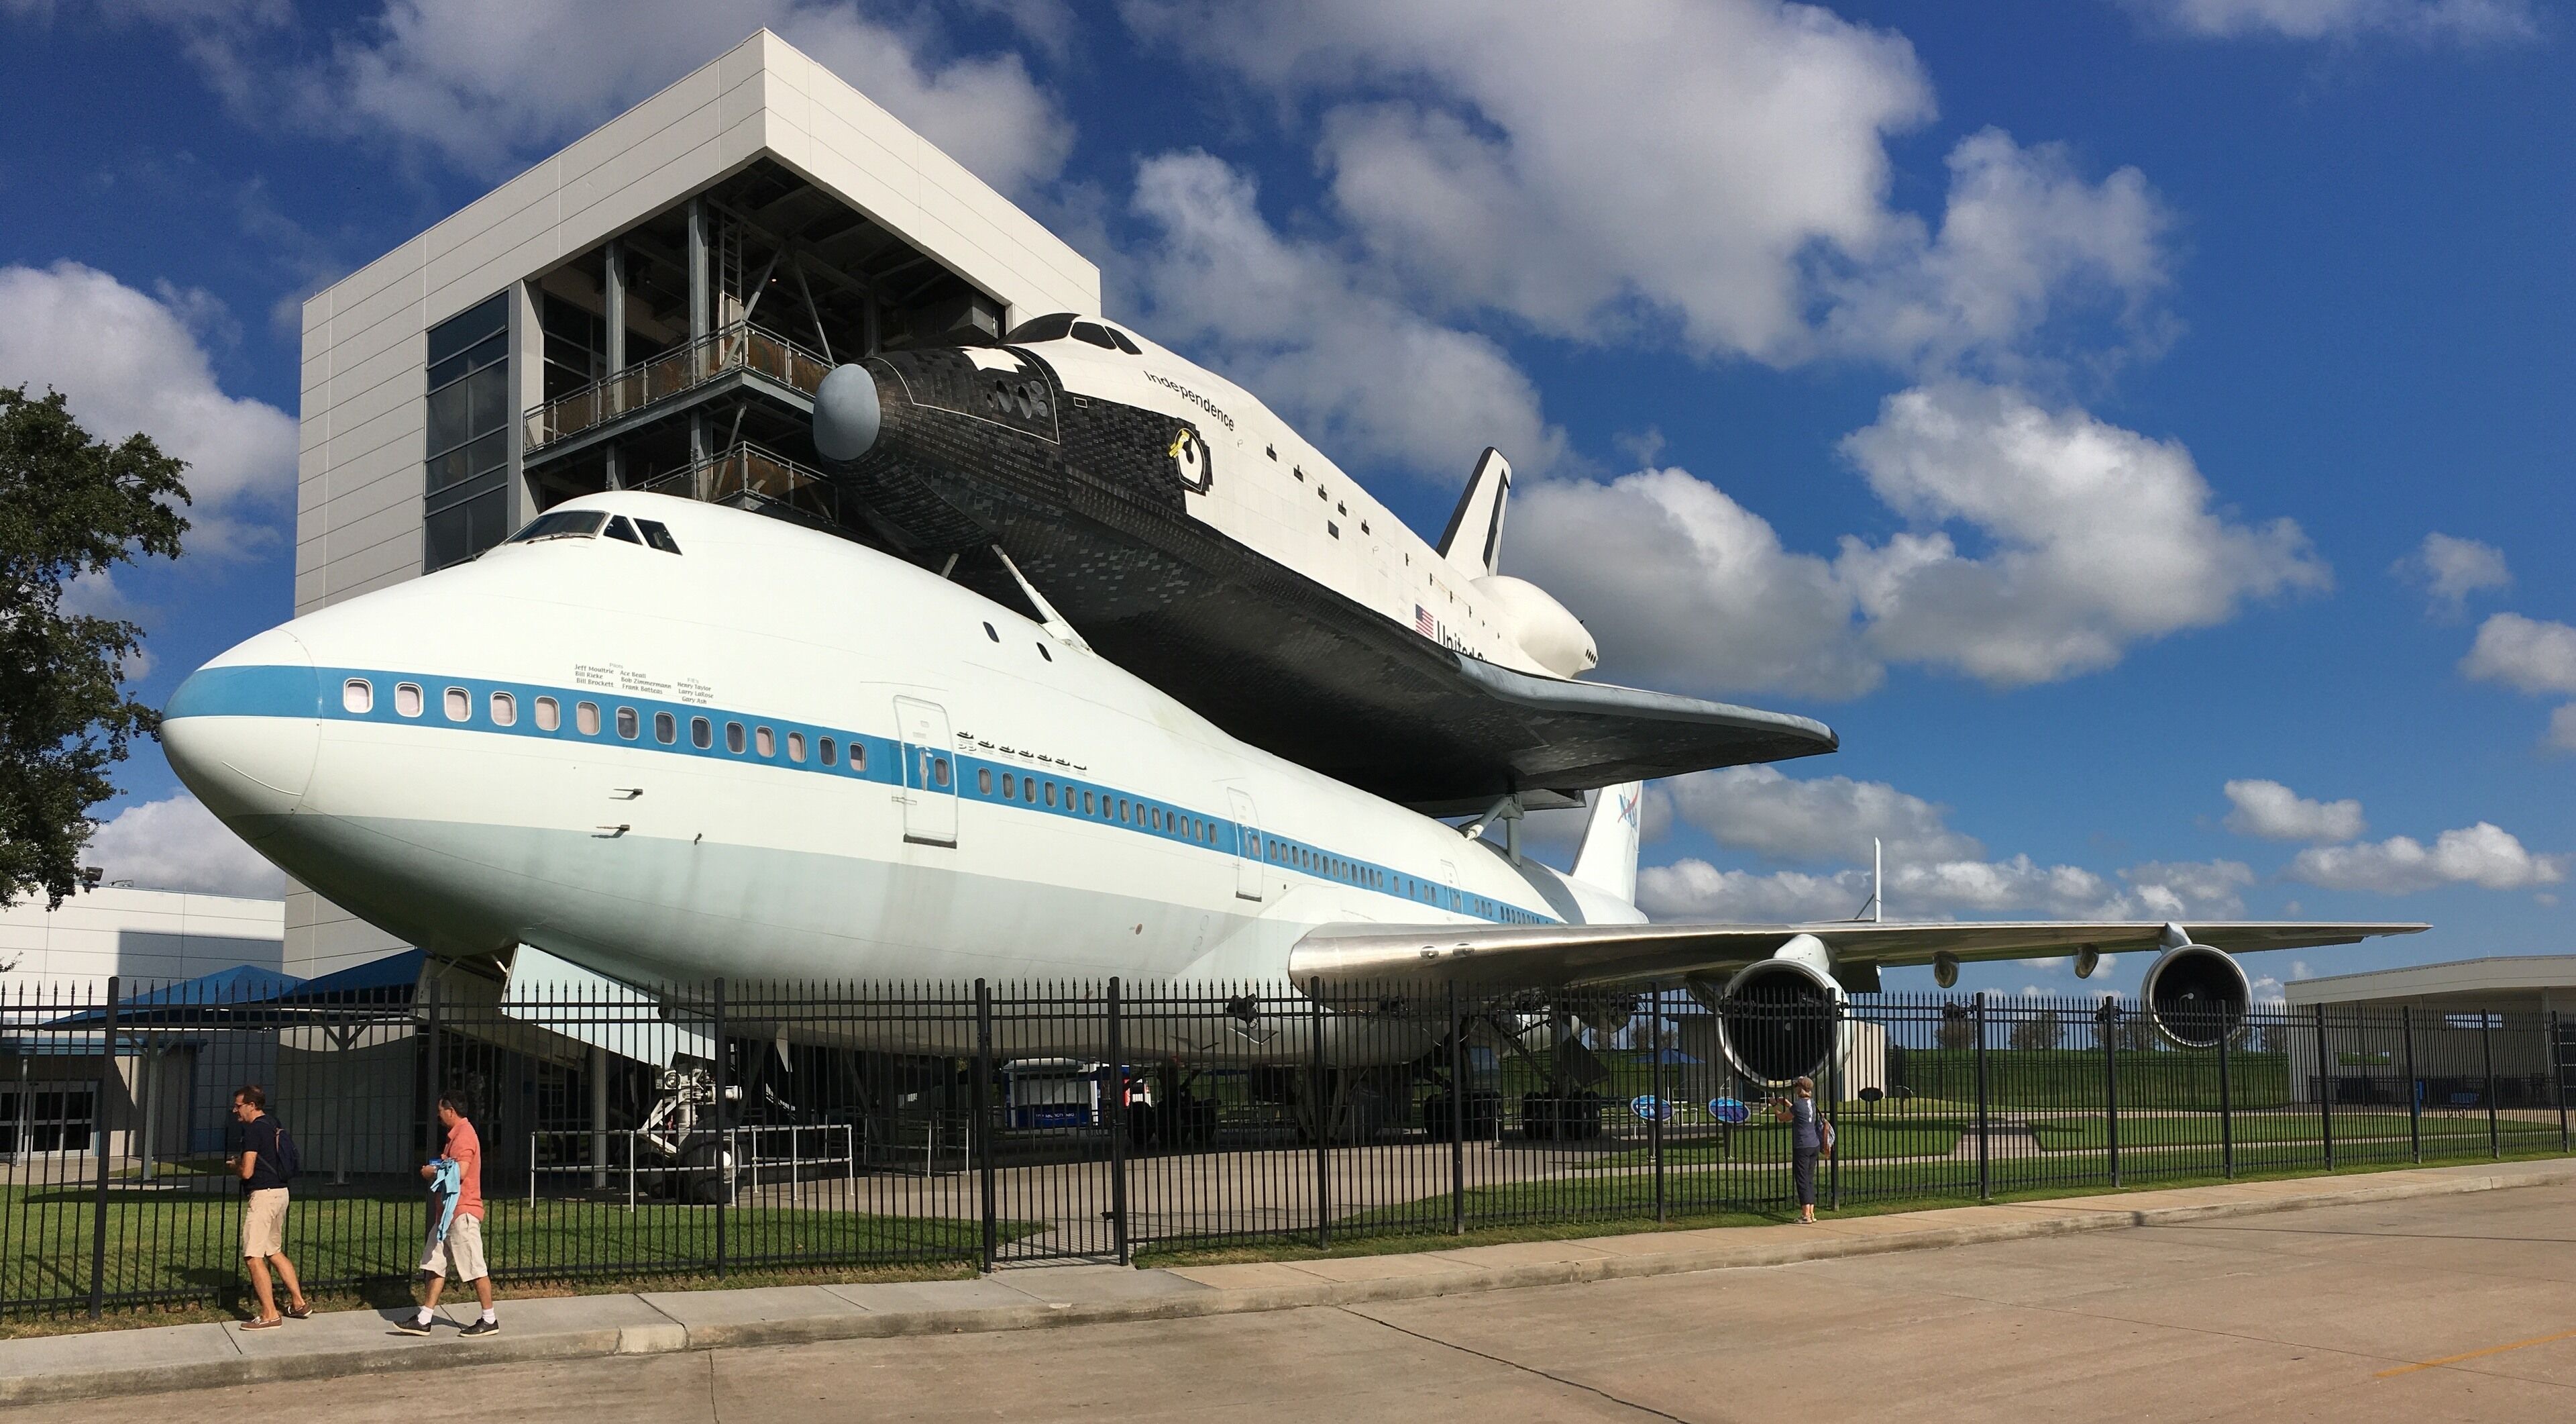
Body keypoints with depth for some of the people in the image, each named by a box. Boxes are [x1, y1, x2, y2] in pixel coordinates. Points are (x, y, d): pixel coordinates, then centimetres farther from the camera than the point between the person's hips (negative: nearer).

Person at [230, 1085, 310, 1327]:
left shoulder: (253, 1129, -14)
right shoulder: (274, 1126, 14)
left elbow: (247, 1172, -17)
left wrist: (235, 1165, 3)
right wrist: (243, 1163, 19)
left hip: (262, 1195, -10)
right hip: (280, 1192, 10)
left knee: (253, 1257, -6)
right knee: (274, 1252, 20)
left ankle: (269, 1314, -7)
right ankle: (298, 1303, 22)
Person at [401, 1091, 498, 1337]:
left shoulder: (464, 1135, -14)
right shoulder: (456, 1135, 19)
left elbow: (459, 1172, -25)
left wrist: (432, 1173, -10)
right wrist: (436, 1170, 7)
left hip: (463, 1212, -11)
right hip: (448, 1212, 11)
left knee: (476, 1268, -4)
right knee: (436, 1266, 9)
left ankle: (489, 1320, 2)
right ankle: (424, 1319, 12)